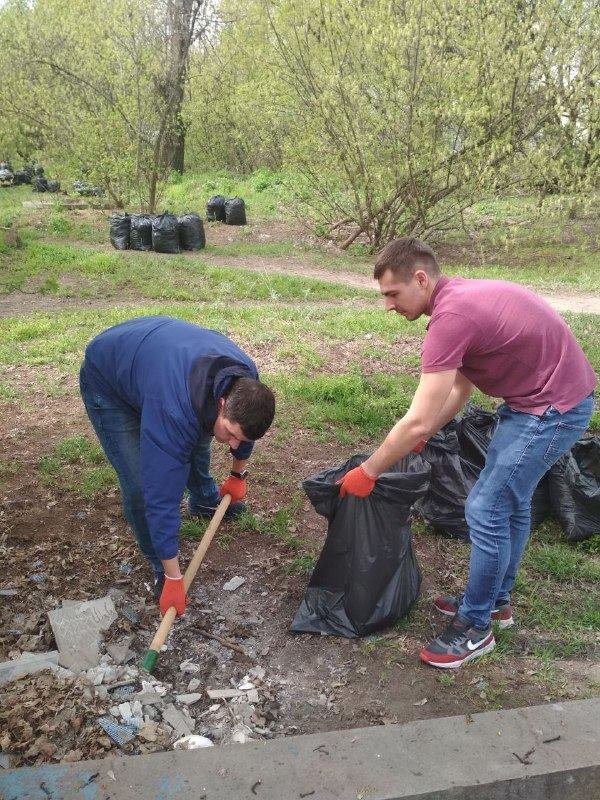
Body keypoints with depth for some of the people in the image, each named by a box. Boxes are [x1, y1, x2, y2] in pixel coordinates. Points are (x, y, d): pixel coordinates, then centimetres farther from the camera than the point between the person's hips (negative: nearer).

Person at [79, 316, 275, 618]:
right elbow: (162, 497, -38)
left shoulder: (246, 382, -23)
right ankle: (162, 569, 9)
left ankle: (205, 500, 47)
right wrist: (173, 579, -29)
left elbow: (245, 431, 1)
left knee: (197, 435, 18)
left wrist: (238, 474, 17)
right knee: (141, 485, -13)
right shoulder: (173, 412, -44)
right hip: (107, 382, -6)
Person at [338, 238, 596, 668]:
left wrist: (367, 472, -14)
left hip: (554, 407, -10)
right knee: (511, 499, 19)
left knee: (486, 509, -4)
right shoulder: (461, 295, 6)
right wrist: (419, 438, 12)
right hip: (538, 396, 10)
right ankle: (497, 600, 36)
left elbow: (418, 422, -26)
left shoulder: (451, 315, -26)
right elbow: (460, 387, 15)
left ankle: (476, 627, 13)